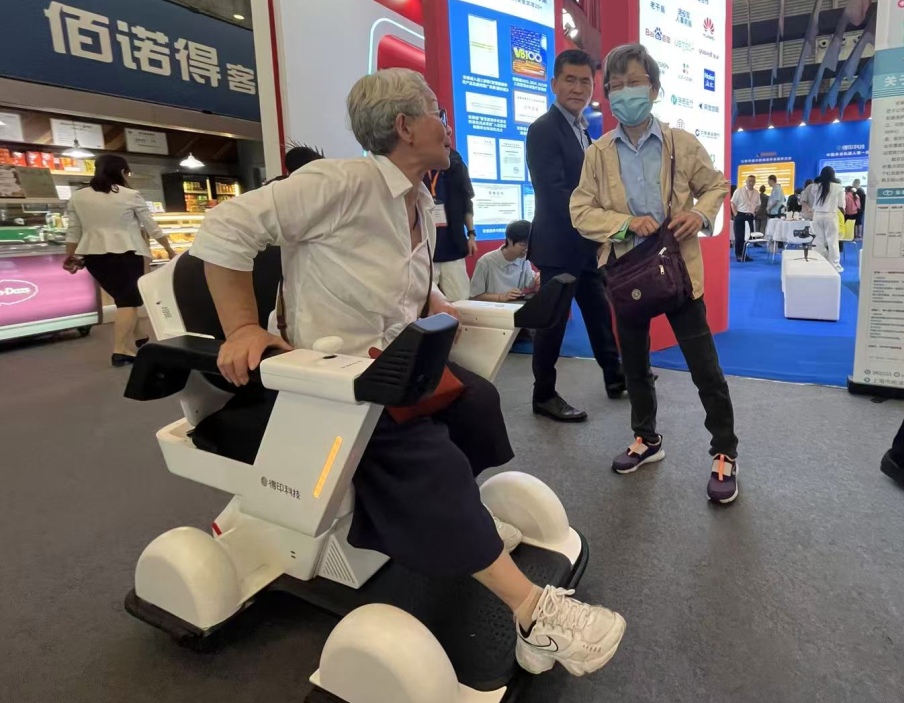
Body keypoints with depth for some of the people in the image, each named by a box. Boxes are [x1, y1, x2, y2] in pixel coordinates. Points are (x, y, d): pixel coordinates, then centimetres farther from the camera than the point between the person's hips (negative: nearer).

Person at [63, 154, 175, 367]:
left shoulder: (78, 197, 8)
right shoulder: (131, 196, -2)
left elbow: (73, 231, 9)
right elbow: (152, 226, 2)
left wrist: (70, 256, 20)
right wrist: (169, 249, 12)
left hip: (93, 255, 5)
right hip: (126, 254, -5)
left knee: (123, 298, 17)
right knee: (129, 301, -1)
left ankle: (140, 338, 27)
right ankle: (121, 351, -9)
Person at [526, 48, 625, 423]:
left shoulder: (583, 129, 15)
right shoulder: (544, 129, -13)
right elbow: (554, 192, -22)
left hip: (587, 243, 9)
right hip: (560, 244, -9)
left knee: (599, 310, 17)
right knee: (554, 319, 0)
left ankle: (615, 378, 32)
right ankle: (544, 395, 14)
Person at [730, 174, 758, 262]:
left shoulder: (756, 193, 9)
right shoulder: (739, 191, -2)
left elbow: (758, 205, 20)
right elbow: (733, 203, 0)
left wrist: (754, 212, 5)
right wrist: (736, 214, -6)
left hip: (750, 217, 4)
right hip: (740, 215, -3)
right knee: (739, 236, -3)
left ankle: (744, 254, 11)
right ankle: (738, 255, 6)